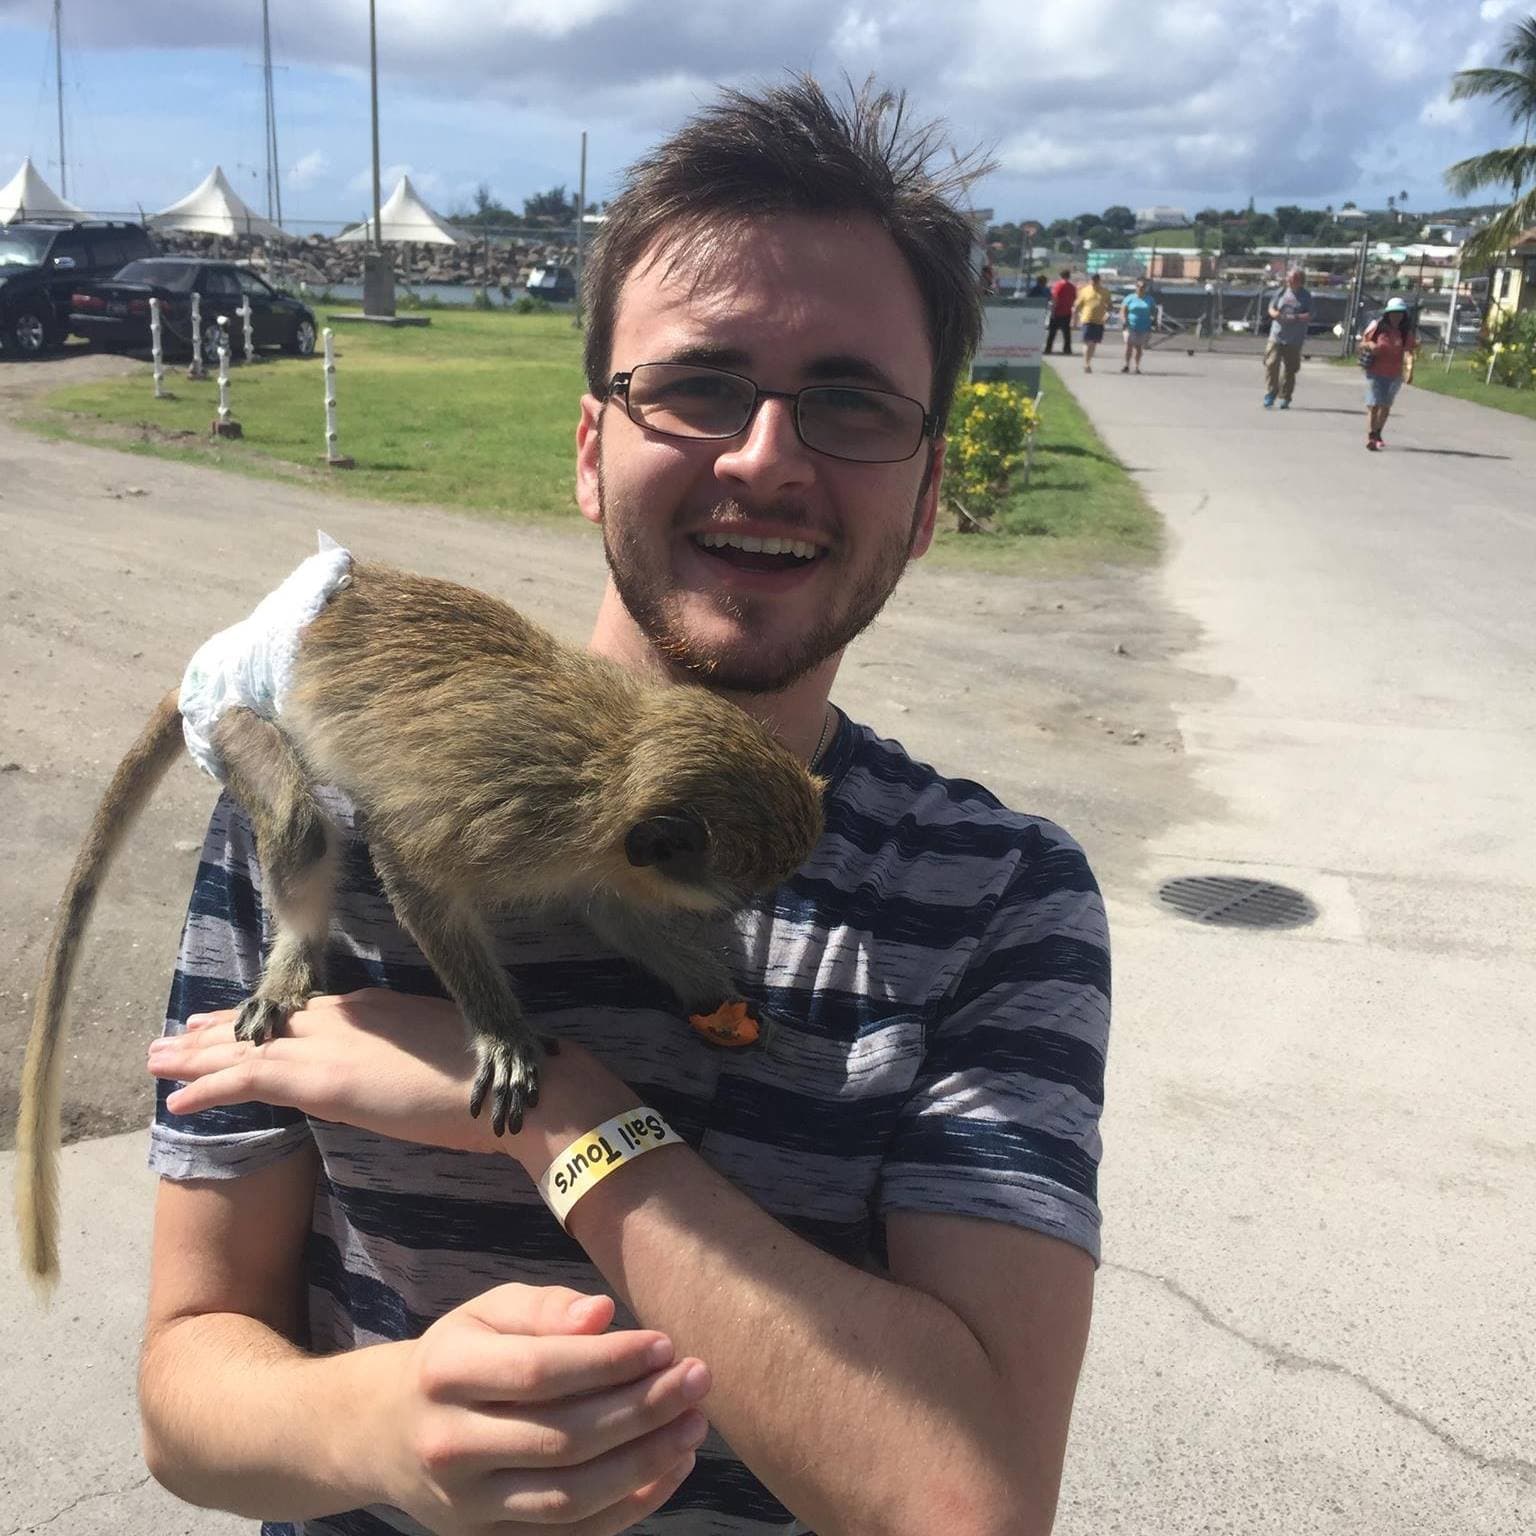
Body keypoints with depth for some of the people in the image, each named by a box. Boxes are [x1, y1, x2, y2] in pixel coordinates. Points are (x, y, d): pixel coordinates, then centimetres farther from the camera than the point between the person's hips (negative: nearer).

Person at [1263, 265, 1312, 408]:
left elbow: (1309, 315, -4)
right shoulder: (1282, 292, 8)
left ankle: (1285, 398, 12)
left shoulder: (1306, 296, 1)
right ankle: (1270, 394, 1)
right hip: (1276, 336, 2)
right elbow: (1271, 308, 12)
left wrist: (1295, 317, -21)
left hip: (1294, 339, -1)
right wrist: (1275, 313, -11)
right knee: (1271, 364, -9)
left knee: (1289, 369, 3)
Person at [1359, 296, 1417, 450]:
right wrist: (1369, 346, -19)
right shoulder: (1377, 326, -4)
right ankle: (1370, 437, -10)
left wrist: (1409, 370, -32)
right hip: (1375, 372, -2)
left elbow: (1408, 352, -15)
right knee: (1373, 404, -10)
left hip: (1395, 375, 2)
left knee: (1386, 406, 14)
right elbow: (1362, 343, 5)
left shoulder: (1407, 332, -3)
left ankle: (1377, 433, 32)